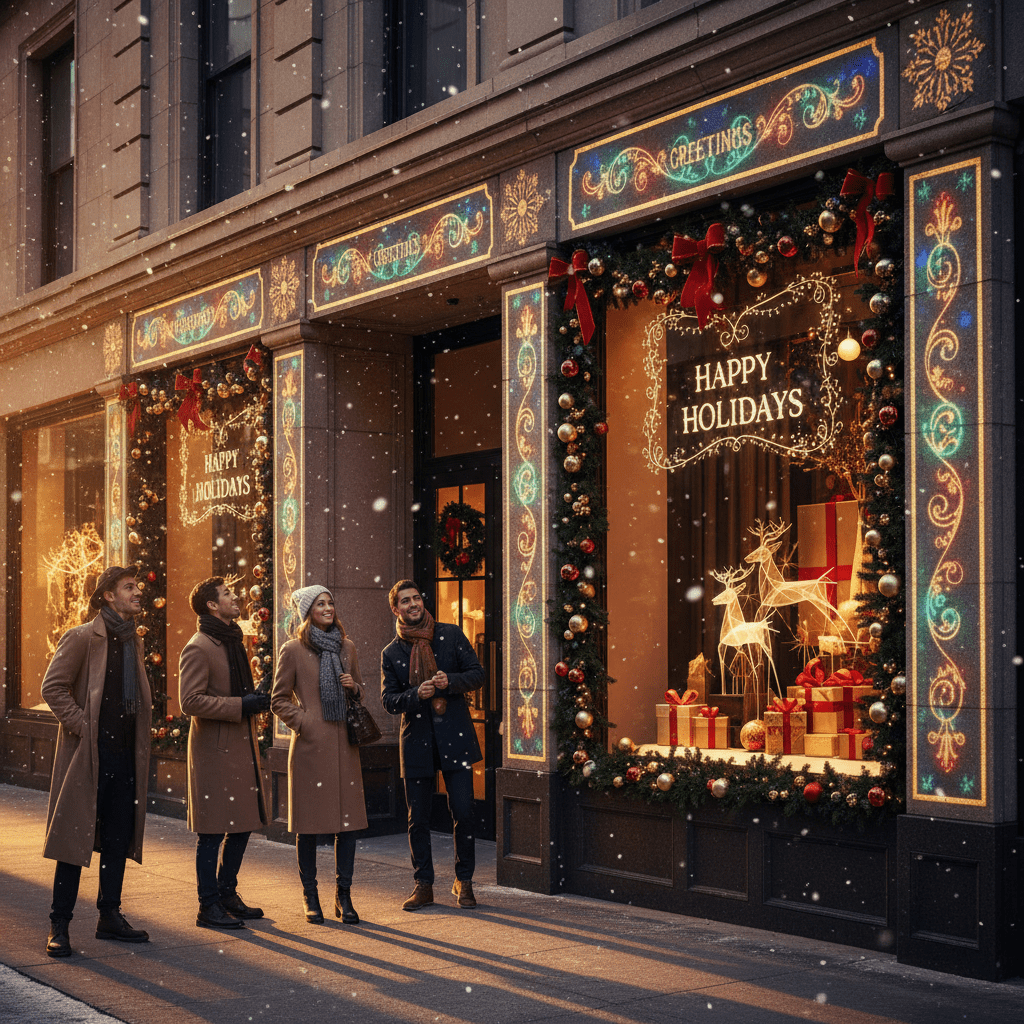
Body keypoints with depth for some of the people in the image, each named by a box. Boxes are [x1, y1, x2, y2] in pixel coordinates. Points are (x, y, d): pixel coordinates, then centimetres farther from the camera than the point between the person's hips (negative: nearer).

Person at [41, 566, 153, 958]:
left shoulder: (132, 641, 15)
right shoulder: (81, 638, -7)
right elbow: (52, 687, -12)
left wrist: (137, 740, 13)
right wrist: (83, 727, -16)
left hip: (125, 756, 7)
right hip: (88, 756, -7)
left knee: (118, 840, 10)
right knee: (76, 839, -3)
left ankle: (109, 917, 20)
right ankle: (59, 925, 3)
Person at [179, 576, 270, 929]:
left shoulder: (234, 641, 18)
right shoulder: (198, 648, -12)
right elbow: (190, 701, -20)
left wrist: (256, 699, 9)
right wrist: (241, 705, -20)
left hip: (242, 746, 9)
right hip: (214, 751, -9)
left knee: (243, 824, 13)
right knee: (213, 831, -4)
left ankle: (227, 894, 25)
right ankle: (209, 906, 3)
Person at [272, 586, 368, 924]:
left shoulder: (346, 647, 12)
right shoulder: (293, 650, -1)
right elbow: (279, 699, 3)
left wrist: (353, 688, 0)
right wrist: (301, 722, -8)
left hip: (344, 743, 4)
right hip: (311, 745, -4)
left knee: (348, 819, 2)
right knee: (309, 823, 1)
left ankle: (343, 895, 10)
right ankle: (310, 896, 12)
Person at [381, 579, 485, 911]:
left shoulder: (451, 635, 5)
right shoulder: (391, 653, 7)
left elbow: (477, 674, 4)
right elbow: (388, 700, 3)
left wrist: (450, 681, -15)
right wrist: (417, 694, -15)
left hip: (455, 737, -1)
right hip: (417, 741, 1)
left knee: (464, 812, -4)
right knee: (418, 818, 4)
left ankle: (463, 881, 11)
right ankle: (424, 886, 15)